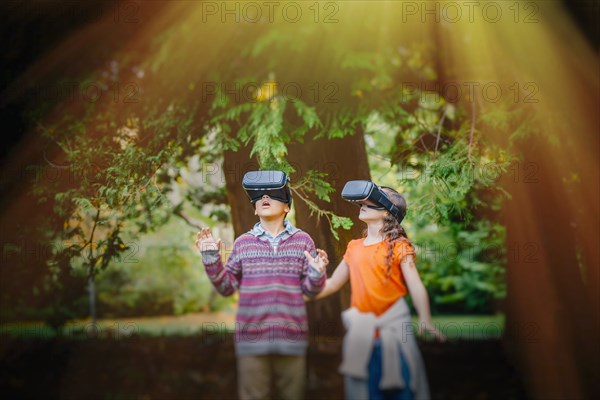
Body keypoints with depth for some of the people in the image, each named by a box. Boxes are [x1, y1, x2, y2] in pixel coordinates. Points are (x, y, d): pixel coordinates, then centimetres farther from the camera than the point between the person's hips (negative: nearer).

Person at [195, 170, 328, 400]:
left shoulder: (302, 240, 6)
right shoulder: (243, 243, 7)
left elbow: (311, 290, 4)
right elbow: (227, 287, 7)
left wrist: (317, 273, -16)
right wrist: (211, 258, -5)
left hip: (291, 337, 0)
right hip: (252, 338, 0)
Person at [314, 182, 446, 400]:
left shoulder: (398, 245, -3)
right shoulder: (354, 247, 11)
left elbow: (415, 285, -13)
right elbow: (332, 284, 17)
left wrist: (426, 321, -26)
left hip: (392, 327, -4)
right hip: (361, 331, 5)